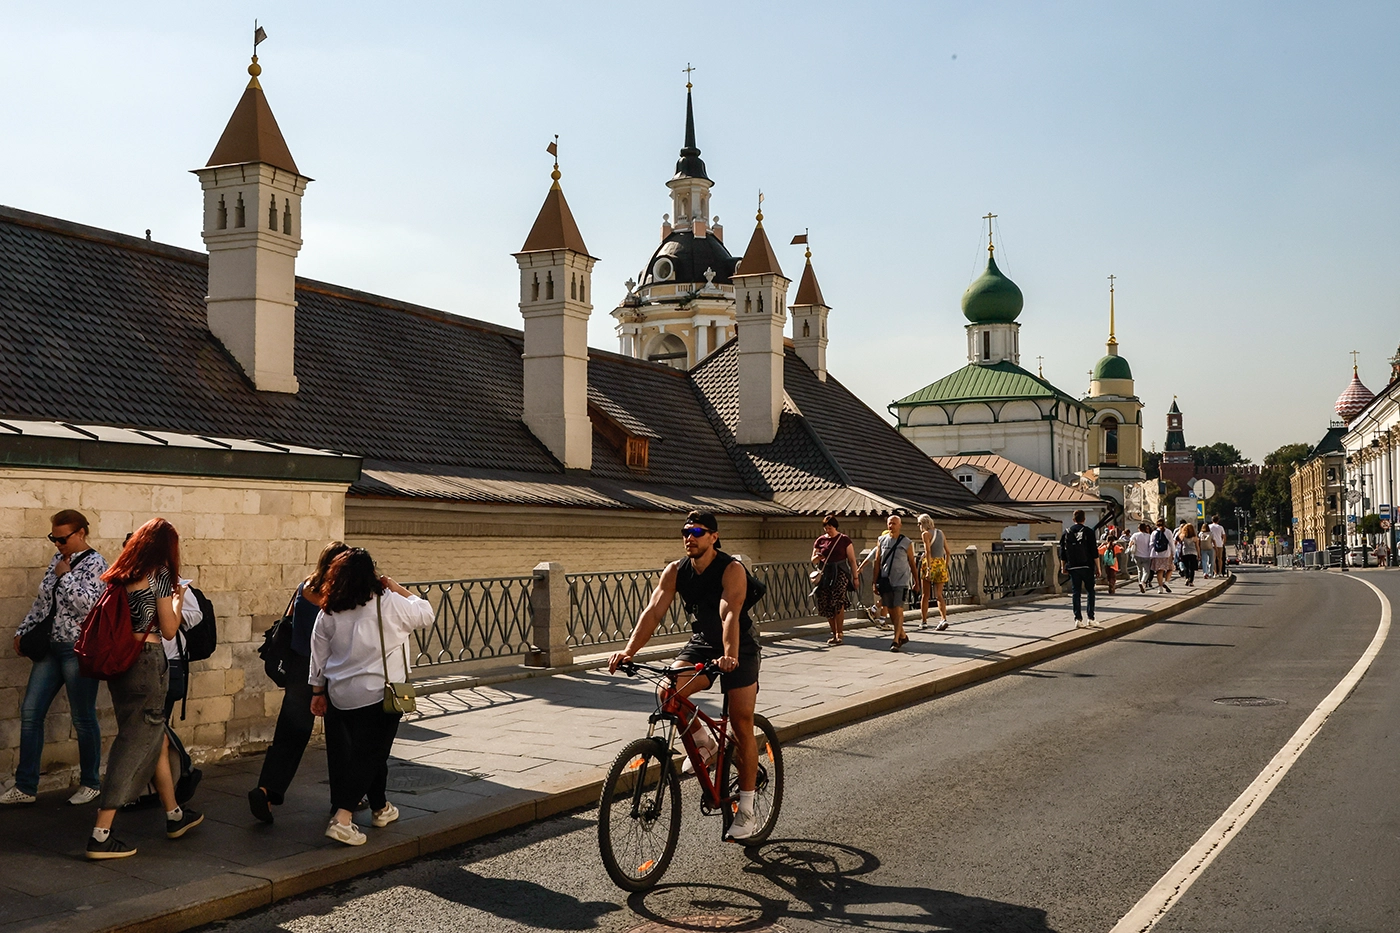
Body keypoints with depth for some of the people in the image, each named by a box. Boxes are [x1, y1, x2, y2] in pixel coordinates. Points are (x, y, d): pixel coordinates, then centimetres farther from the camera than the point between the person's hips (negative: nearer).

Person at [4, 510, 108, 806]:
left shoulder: (94, 564, -11)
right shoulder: (59, 560, 11)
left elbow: (88, 604, -24)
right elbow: (42, 601, 20)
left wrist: (65, 576, -16)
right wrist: (23, 631, 16)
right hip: (50, 647, 8)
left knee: (83, 718, 2)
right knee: (30, 712, 5)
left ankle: (90, 784, 17)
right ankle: (26, 787, 13)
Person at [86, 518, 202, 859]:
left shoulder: (121, 574, 11)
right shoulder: (160, 575, -9)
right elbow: (169, 630, -6)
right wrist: (178, 600, 11)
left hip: (119, 661, 8)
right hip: (146, 661, -8)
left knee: (157, 739, 19)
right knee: (134, 744, -3)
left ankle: (174, 815, 31)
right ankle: (101, 836, -4)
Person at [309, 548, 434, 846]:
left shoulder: (328, 614, 0)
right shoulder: (389, 603, -13)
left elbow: (318, 657, 7)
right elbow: (425, 614, 2)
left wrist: (317, 692, 18)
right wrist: (395, 587, 5)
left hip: (340, 695, 5)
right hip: (380, 693, -5)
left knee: (372, 753, 20)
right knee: (370, 754, 1)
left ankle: (381, 809, 34)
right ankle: (342, 818, -9)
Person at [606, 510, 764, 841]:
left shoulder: (732, 569, -23)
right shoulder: (675, 571, -9)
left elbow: (730, 615, -37)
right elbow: (653, 611, -18)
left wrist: (729, 656, -53)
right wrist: (629, 650, -33)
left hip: (739, 649, -4)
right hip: (701, 643, 4)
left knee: (742, 727, -6)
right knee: (668, 693, -23)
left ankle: (746, 812, 5)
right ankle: (704, 745, 6)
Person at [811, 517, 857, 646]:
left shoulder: (844, 540, 2)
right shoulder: (820, 541, 10)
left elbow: (852, 560, 4)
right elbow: (813, 560, 15)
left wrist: (855, 577, 0)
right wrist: (817, 557, -9)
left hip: (840, 572, -4)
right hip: (825, 573, 4)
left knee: (838, 601, -23)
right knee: (825, 605, 1)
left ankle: (840, 631, -14)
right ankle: (834, 634, 15)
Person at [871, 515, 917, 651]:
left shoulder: (907, 543, 1)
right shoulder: (882, 540, 7)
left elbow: (912, 563, 9)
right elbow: (877, 562, 7)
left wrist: (916, 581, 13)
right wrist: (875, 582, 4)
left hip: (901, 581, -3)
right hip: (885, 580, 3)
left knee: (898, 610, -11)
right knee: (891, 610, 9)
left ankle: (896, 640, -10)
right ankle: (903, 636, 27)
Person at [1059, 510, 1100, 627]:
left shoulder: (1066, 532, 4)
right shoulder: (1088, 532, -4)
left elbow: (1062, 552, 5)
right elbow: (1094, 552, -7)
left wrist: (1063, 567, 13)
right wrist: (1097, 567, -2)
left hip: (1073, 568, 2)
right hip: (1087, 567, -2)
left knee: (1075, 592, 5)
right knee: (1090, 591, 11)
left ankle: (1078, 618, -1)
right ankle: (1091, 618, 8)